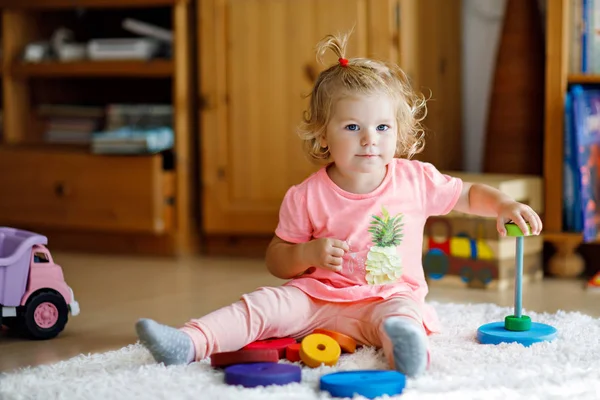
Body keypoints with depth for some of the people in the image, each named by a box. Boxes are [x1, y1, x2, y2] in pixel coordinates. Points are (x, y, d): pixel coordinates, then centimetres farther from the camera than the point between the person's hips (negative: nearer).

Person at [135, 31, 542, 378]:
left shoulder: (416, 180, -1)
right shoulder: (307, 196, -4)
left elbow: (468, 195, 15)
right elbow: (276, 259, 4)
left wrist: (502, 204, -5)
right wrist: (309, 254, -17)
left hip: (391, 296, -1)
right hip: (317, 296, 1)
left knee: (398, 314, -35)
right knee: (264, 303, -20)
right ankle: (189, 342, -32)